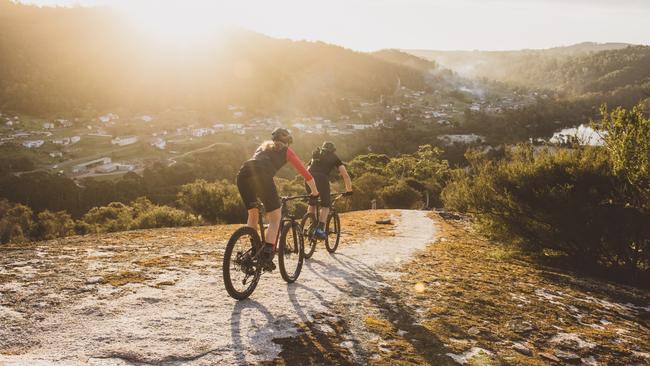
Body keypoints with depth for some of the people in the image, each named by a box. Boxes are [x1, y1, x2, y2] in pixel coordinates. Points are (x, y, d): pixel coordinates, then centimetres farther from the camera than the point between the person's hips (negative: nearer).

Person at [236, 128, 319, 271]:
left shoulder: (263, 146, 39)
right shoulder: (286, 150, 25)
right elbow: (305, 173, 26)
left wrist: (261, 194, 57)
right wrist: (315, 193, 40)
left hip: (242, 173, 5)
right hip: (261, 175, -5)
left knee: (253, 214, 23)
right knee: (275, 217, 7)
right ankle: (266, 257, -6)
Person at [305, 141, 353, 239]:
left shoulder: (315, 156, 35)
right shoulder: (334, 158, 24)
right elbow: (345, 174, 14)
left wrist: (311, 190, 45)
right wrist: (349, 189, 22)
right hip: (322, 178, -4)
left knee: (312, 203, 24)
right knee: (326, 205, 10)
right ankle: (320, 229, -5)